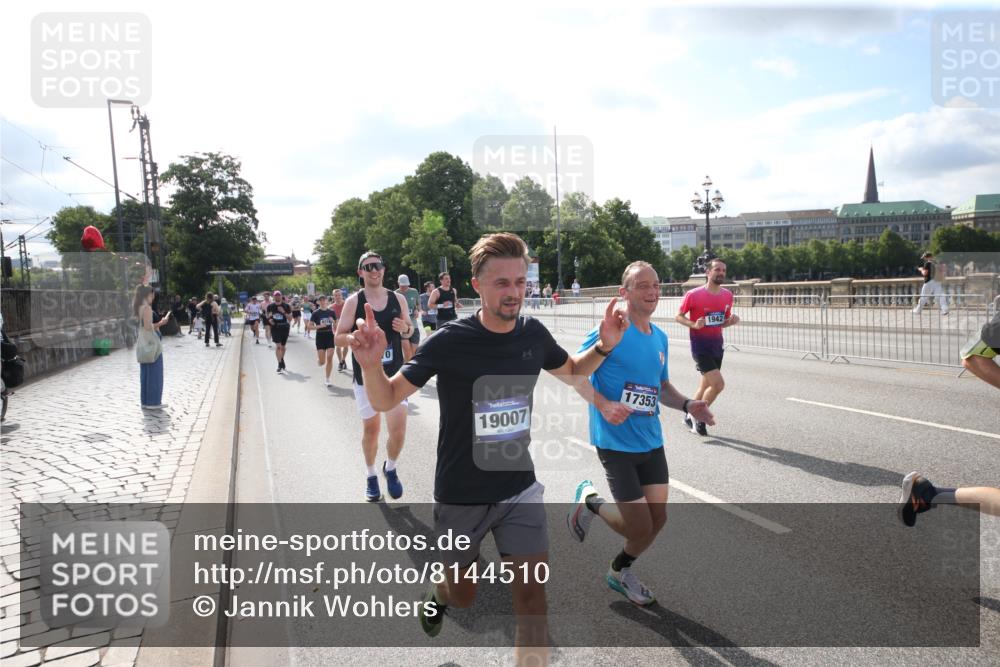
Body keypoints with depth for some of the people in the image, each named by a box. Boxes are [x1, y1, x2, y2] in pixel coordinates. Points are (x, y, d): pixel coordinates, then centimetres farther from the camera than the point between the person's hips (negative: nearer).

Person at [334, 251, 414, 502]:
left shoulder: (398, 299, 3)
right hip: (366, 376, -1)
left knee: (398, 429, -6)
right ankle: (371, 476, 31)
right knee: (371, 428, 10)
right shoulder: (353, 301, -4)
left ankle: (390, 468, 23)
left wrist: (405, 329, -10)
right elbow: (340, 336, -3)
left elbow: (409, 330, 13)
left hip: (395, 374, 1)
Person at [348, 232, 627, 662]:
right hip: (460, 496, -2)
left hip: (520, 488, 2)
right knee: (464, 596, 17)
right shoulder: (449, 342, -19)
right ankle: (441, 593, 54)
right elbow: (385, 401, -13)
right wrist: (371, 365, -34)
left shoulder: (533, 334, -7)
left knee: (532, 594, -4)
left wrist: (604, 346, -6)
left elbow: (572, 372, 14)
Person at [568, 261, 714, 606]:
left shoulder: (659, 337, 8)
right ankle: (589, 501, 24)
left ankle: (620, 572, 36)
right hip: (616, 443, -7)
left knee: (657, 519, 9)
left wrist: (688, 404, -1)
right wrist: (603, 405, -27)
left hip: (651, 441, 7)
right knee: (640, 527, -5)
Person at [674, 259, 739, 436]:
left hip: (717, 345, 7)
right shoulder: (693, 295, -14)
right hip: (700, 346, -7)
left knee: (707, 385, 13)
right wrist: (694, 324, -22)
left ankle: (690, 415, 33)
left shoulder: (728, 295, 3)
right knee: (718, 384, -15)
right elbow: (679, 316, -4)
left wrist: (732, 321, -7)